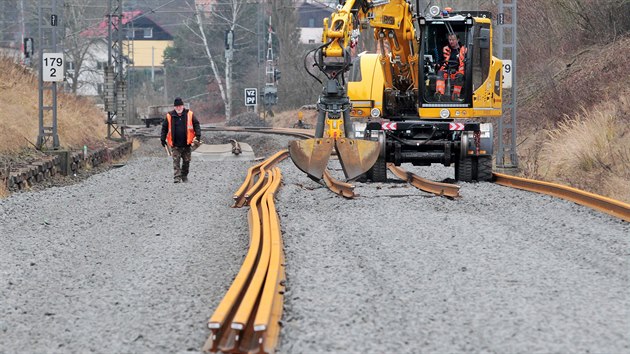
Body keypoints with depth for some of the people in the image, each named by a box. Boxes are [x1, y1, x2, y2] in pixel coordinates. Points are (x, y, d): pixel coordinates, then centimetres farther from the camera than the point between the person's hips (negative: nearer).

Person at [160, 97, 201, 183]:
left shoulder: (189, 114, 1)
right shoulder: (170, 116, 1)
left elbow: (196, 125, 3)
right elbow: (164, 128, 9)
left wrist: (198, 136, -8)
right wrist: (163, 139, 7)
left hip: (186, 144, 1)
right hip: (176, 145, -1)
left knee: (186, 161, 10)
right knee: (176, 161, -9)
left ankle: (184, 176, 26)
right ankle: (177, 177, -12)